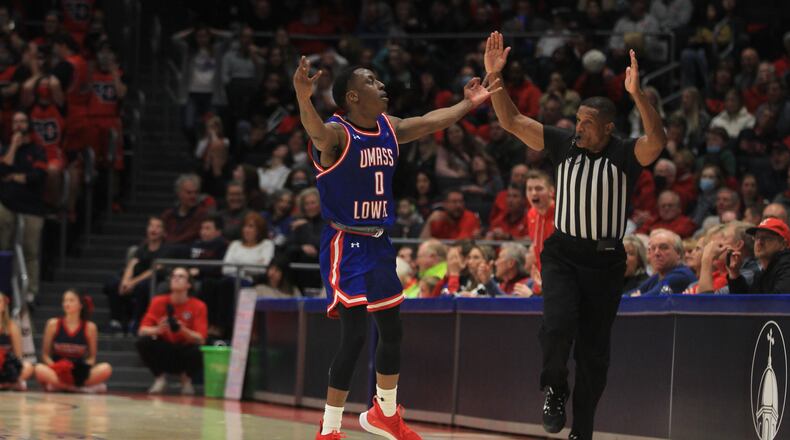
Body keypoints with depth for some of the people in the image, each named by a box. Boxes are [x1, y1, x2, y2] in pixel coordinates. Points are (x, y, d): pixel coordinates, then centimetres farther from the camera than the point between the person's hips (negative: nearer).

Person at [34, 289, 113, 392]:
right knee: (40, 370, -36)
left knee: (106, 369, -27)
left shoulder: (89, 327, 2)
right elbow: (45, 354, 5)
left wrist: (86, 366, -13)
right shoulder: (53, 324, 2)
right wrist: (53, 365, -14)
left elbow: (92, 357, 8)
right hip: (56, 371, -1)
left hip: (79, 372, 1)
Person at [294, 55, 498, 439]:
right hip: (346, 245, -8)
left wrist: (469, 104, 30)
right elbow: (316, 130, -40)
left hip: (378, 244, 8)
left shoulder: (389, 129, 6)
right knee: (354, 337, -13)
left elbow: (429, 122, 22)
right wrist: (303, 100, -61)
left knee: (392, 330, 15)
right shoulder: (337, 134, -18)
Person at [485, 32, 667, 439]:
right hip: (562, 254, 1)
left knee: (594, 351, 5)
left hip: (605, 260, -1)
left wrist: (636, 95, -45)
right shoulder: (563, 144, -2)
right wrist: (493, 77, -18)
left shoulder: (625, 155, -10)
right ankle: (555, 390, 5)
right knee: (557, 325, -24)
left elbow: (658, 141, -32)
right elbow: (512, 121, -5)